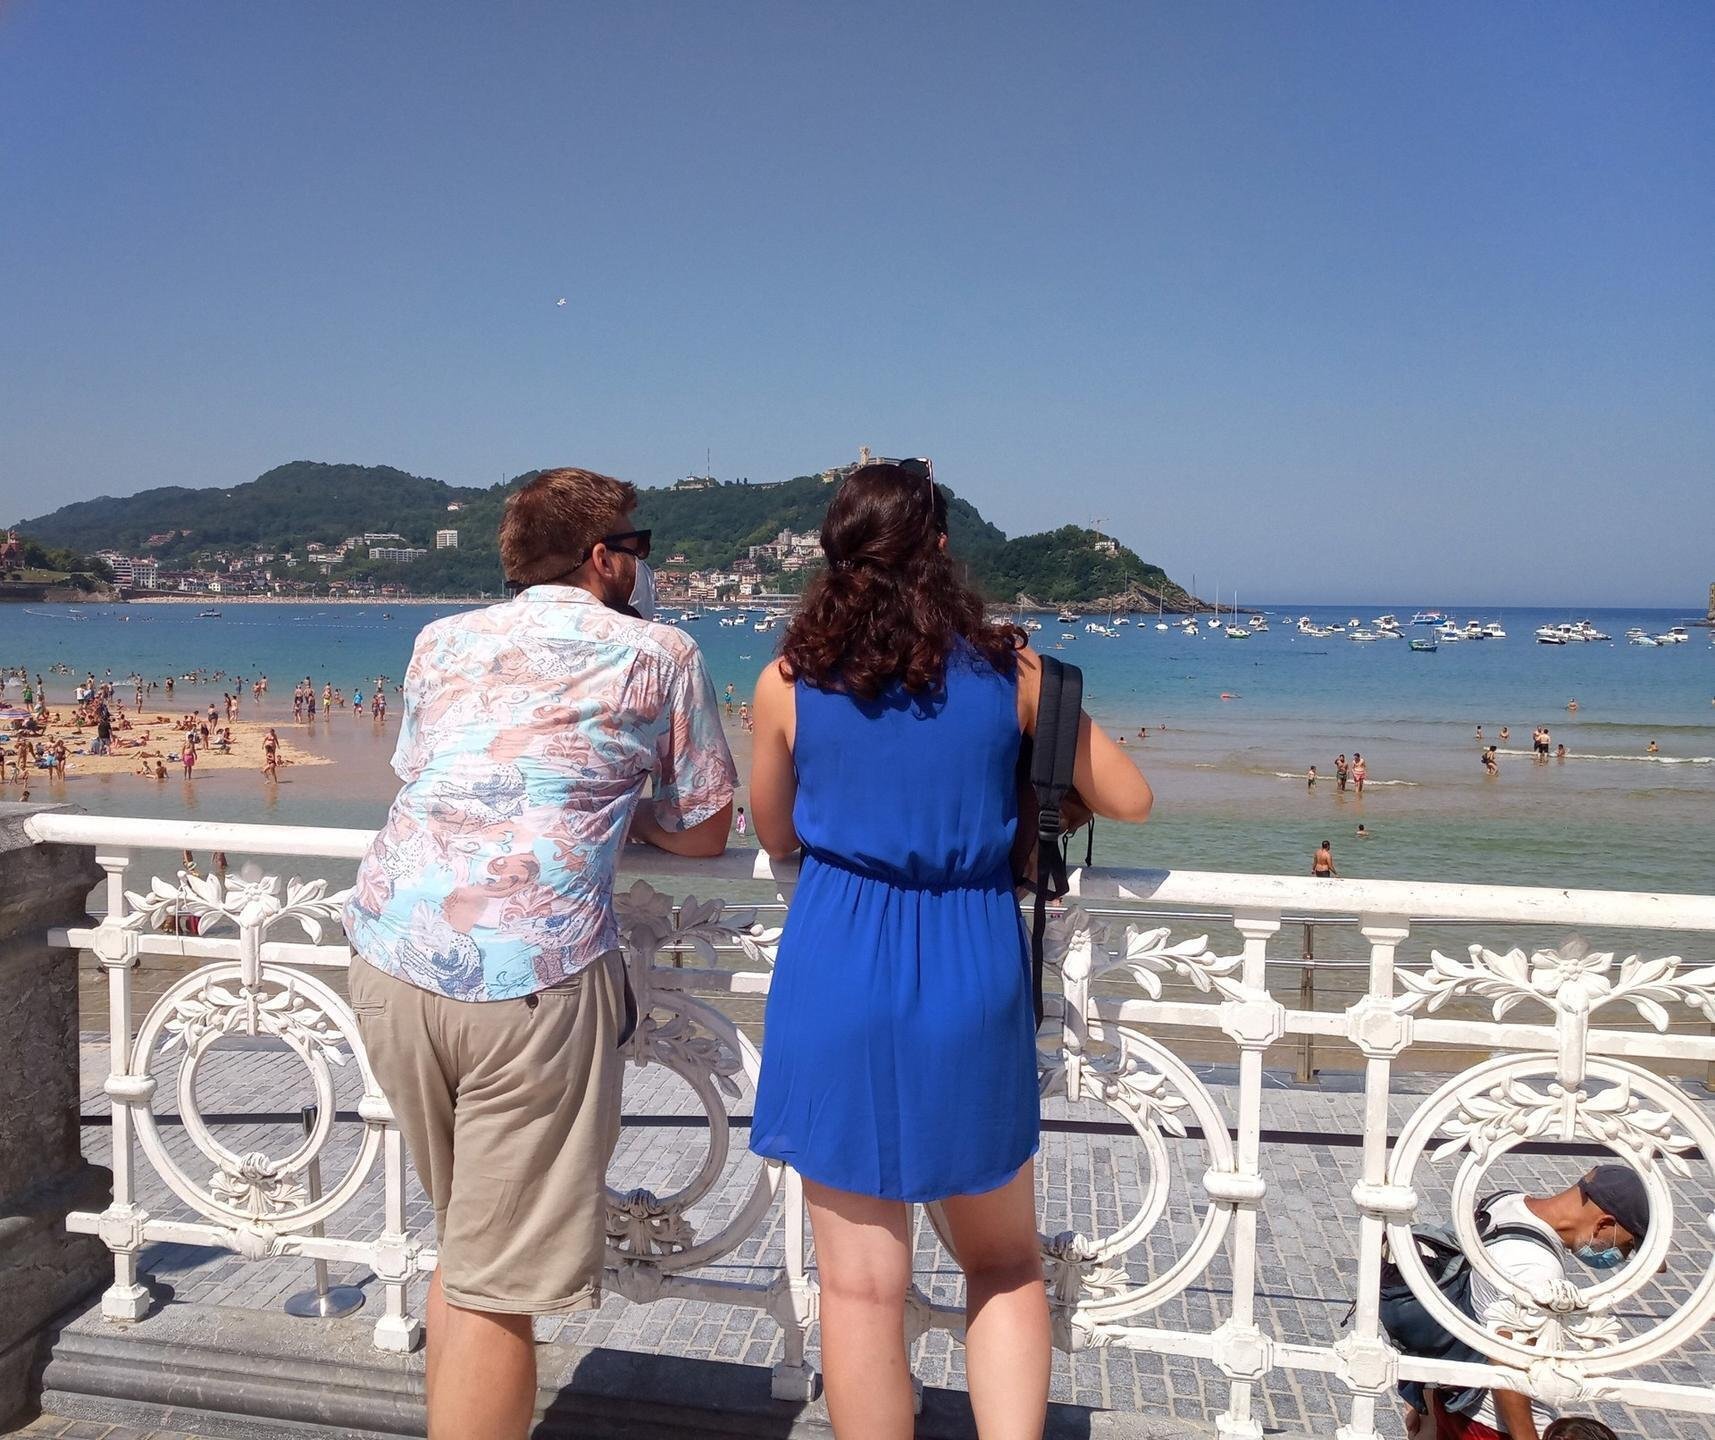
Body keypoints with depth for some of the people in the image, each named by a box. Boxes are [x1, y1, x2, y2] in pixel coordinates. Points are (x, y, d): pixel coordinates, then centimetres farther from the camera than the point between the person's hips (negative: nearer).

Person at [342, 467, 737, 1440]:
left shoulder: (443, 640, 19)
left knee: (465, 1237, 24)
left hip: (390, 956, 6)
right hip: (530, 973, -5)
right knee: (498, 1286, 4)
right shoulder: (660, 653, 7)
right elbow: (704, 834, 11)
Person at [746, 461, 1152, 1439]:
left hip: (838, 972, 0)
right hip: (974, 983, 1)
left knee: (862, 1289, 10)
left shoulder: (789, 680, -1)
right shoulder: (1011, 669, -1)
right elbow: (1131, 801, 8)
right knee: (1006, 1266, 20)